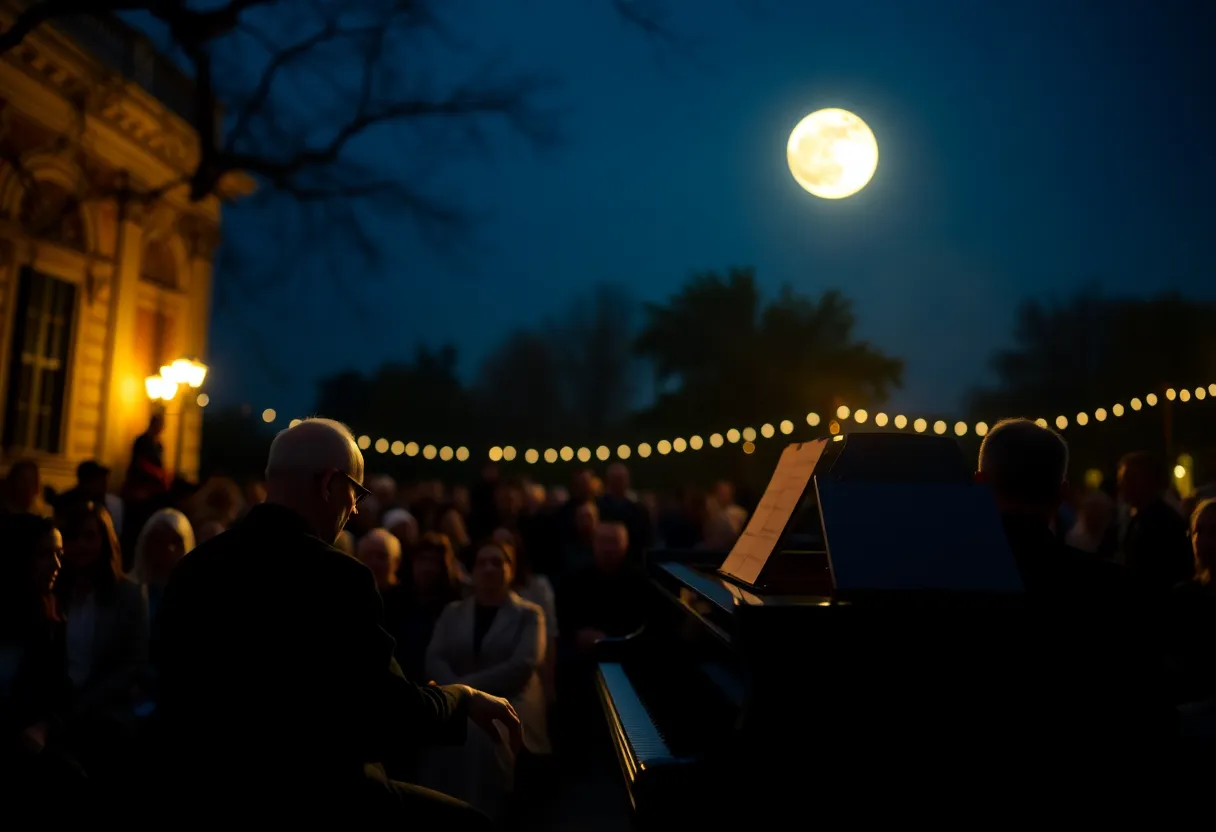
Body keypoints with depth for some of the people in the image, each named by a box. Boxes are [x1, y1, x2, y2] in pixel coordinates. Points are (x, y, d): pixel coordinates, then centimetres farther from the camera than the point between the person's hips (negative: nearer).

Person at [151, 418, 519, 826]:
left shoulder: (193, 565, 2)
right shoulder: (336, 576, -19)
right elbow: (395, 715, -17)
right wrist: (462, 696, 1)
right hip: (303, 796, -8)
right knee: (468, 821, 9)